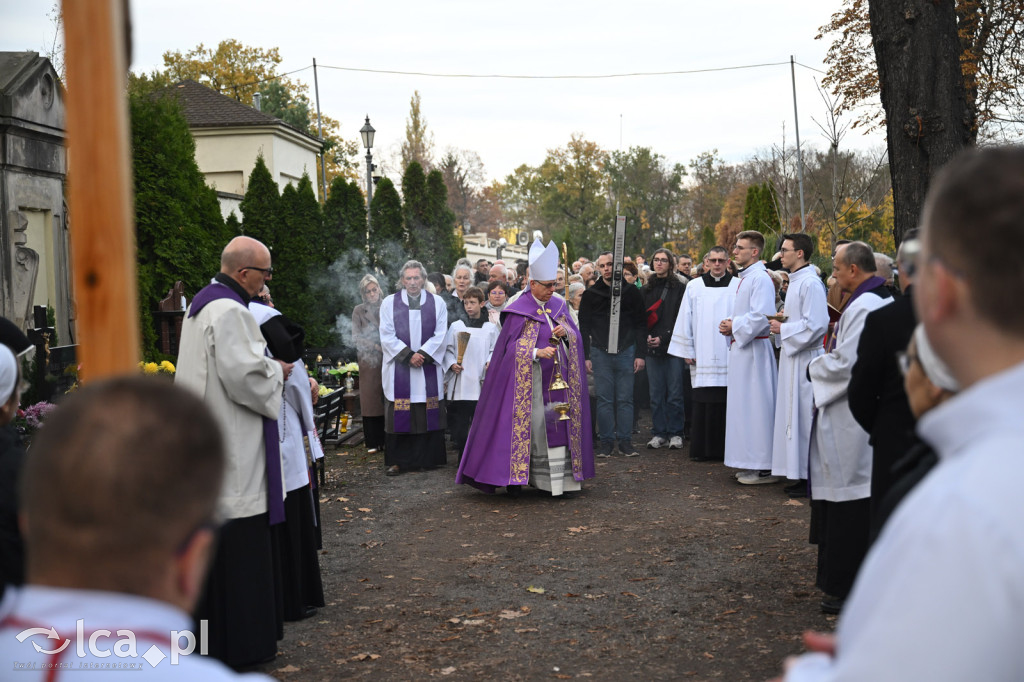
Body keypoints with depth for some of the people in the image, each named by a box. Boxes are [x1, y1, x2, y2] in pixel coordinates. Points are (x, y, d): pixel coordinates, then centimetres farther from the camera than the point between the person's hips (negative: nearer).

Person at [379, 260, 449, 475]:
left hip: (429, 367, 1)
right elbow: (387, 336, 0)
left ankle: (428, 458, 10)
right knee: (399, 416, -2)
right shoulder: (389, 303, 6)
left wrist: (422, 354, -11)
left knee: (429, 415, 1)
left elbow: (440, 335, 2)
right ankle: (397, 461, 4)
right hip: (399, 368, -1)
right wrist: (408, 355, -11)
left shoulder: (437, 303, 8)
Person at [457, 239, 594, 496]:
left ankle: (558, 478, 9)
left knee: (559, 425, 3)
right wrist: (536, 353, -23)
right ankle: (515, 478, 3)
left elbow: (576, 336, 13)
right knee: (525, 424, -5)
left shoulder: (558, 306, 10)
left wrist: (565, 333, -9)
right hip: (527, 380, -5)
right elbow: (510, 347, -9)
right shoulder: (518, 311, -6)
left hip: (558, 378, 5)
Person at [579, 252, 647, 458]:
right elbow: (584, 327, 8)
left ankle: (625, 441, 10)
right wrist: (585, 356, 0)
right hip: (600, 353, 0)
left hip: (626, 352, 0)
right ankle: (606, 440, 9)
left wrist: (640, 354, -1)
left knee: (625, 399, 3)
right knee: (604, 399, 2)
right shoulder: (591, 294, 6)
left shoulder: (631, 292, 6)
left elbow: (641, 325, 6)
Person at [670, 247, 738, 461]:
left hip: (730, 355, -1)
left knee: (728, 402, -1)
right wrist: (687, 351, 5)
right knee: (704, 405, 1)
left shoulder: (739, 287, 5)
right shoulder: (694, 287, 9)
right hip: (703, 356, 1)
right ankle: (703, 449, 8)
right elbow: (685, 320, 9)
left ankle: (728, 448, 8)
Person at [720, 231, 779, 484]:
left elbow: (761, 316, -24)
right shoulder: (745, 277, 17)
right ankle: (752, 463, 20)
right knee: (743, 404, 13)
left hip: (753, 349, -10)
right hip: (741, 348, 10)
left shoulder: (760, 278, -14)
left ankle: (764, 466, -3)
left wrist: (734, 326, -12)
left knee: (755, 405, -8)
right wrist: (731, 326, 7)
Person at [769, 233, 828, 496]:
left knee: (803, 414, -6)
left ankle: (809, 478, -1)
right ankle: (798, 474, 18)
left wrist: (783, 330, -14)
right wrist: (781, 322, 9)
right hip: (793, 357, 10)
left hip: (805, 359, -10)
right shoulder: (795, 281, 17)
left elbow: (815, 324, -21)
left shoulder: (810, 283, -15)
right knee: (794, 414, 11)